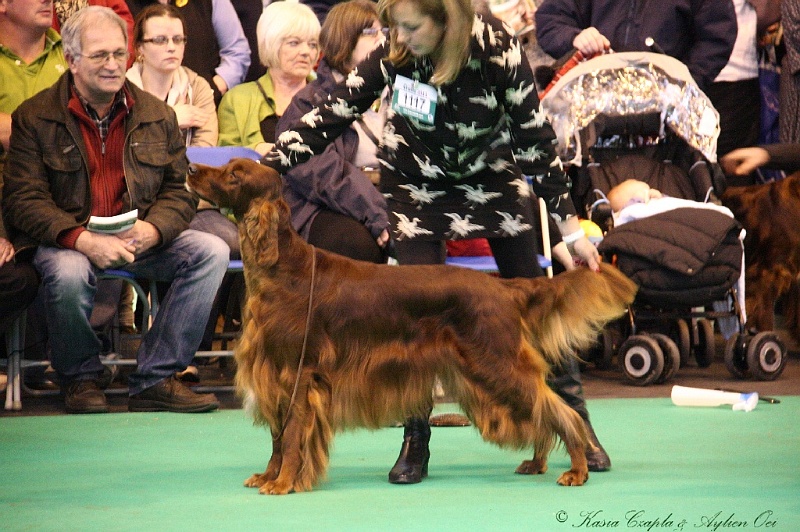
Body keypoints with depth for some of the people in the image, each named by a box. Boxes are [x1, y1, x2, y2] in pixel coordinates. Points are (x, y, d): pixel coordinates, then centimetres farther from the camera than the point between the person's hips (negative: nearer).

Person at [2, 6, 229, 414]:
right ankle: (79, 376, -6)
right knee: (68, 273, -38)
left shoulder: (157, 115, 9)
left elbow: (179, 190, 8)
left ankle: (155, 380, -15)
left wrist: (152, 230, -16)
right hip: (66, 240, -4)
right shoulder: (33, 118, -3)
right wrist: (83, 239, -26)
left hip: (140, 239, 4)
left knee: (212, 251, -18)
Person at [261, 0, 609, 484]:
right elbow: (334, 113, -17)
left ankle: (577, 426, 12)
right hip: (418, 185, 1)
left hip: (493, 177, -1)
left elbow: (535, 136, -18)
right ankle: (416, 442, -1)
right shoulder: (394, 54, -21)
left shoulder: (499, 50, -26)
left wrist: (570, 223, -15)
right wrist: (269, 165, -27)